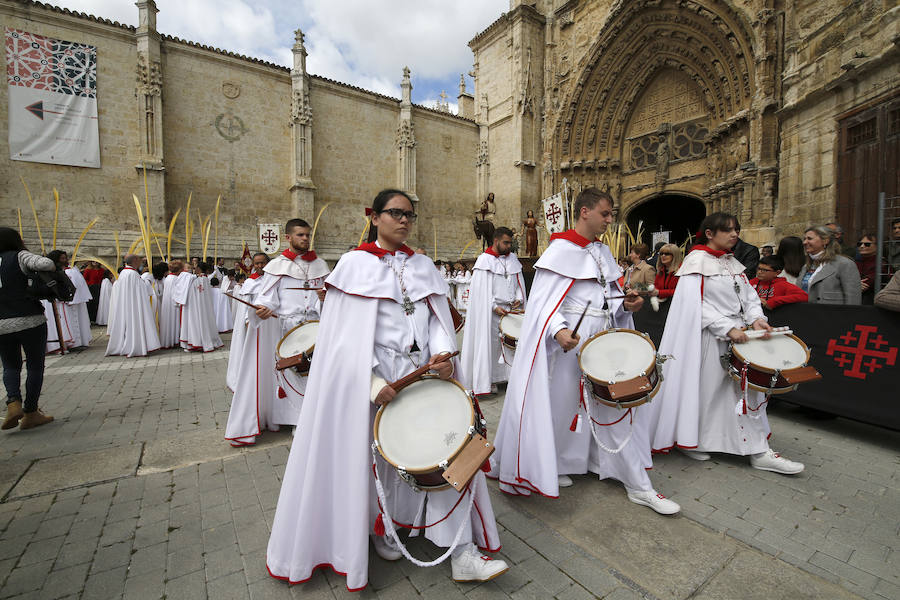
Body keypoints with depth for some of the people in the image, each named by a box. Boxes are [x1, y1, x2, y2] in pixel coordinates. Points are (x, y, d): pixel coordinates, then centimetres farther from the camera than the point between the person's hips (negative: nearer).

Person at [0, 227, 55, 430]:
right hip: (30, 321, -4)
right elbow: (45, 264, -21)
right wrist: (55, 269, -1)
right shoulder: (19, 256, -3)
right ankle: (30, 413, 9)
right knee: (35, 365, 6)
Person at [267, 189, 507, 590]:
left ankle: (461, 552, 11)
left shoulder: (423, 266, 13)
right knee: (379, 454, 9)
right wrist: (372, 380, -18)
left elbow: (438, 319, 7)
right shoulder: (355, 264, 0)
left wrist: (443, 354, -13)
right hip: (376, 378, -3)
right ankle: (381, 530, 38)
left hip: (424, 373, 4)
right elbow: (345, 333, -7)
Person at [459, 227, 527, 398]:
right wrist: (494, 307, -16)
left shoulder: (513, 259, 13)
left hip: (512, 309, 5)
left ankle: (512, 374, 18)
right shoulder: (484, 260, -5)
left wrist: (519, 298, -1)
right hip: (492, 311, -5)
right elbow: (481, 290, -10)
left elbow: (519, 282, 15)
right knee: (490, 343, -1)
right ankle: (489, 380, 8)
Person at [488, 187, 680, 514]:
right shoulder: (561, 250, -9)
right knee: (560, 406, 6)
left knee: (619, 407, 10)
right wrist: (559, 330, -32)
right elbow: (545, 300, -16)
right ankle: (547, 468, 31)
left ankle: (639, 486, 24)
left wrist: (625, 304, -2)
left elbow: (610, 297, 19)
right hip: (571, 341, -7)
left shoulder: (603, 252, 14)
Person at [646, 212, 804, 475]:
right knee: (703, 389, 3)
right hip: (709, 337, -8)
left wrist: (756, 319, -6)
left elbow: (748, 295, 13)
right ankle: (688, 441, 23)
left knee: (747, 390, 12)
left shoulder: (733, 263, 13)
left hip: (739, 335, 8)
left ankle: (759, 451, 26)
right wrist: (727, 329, -22)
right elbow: (696, 305, -18)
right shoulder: (697, 261, -11)